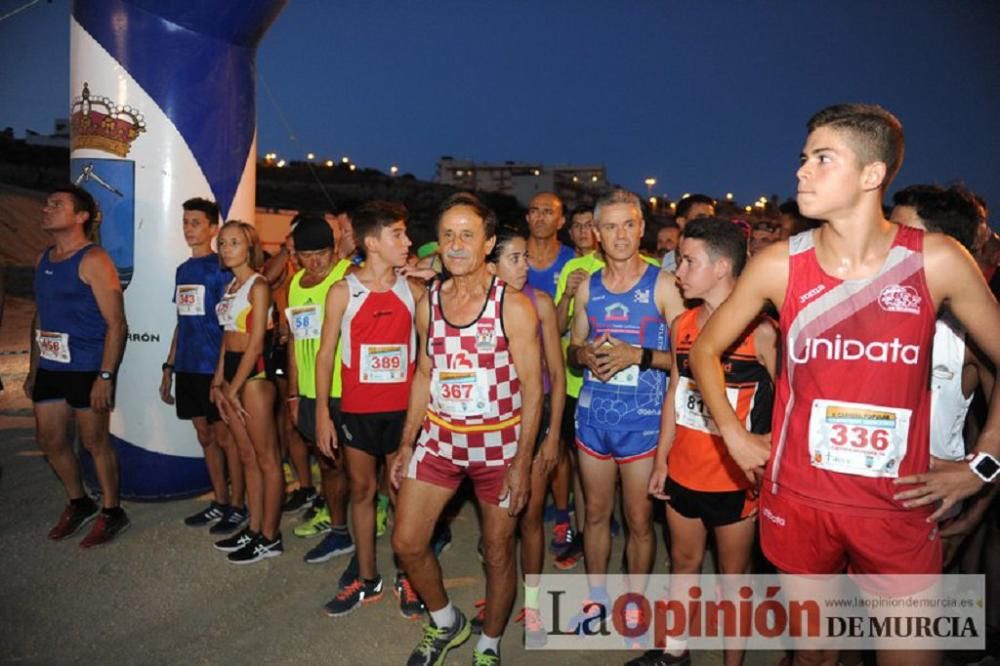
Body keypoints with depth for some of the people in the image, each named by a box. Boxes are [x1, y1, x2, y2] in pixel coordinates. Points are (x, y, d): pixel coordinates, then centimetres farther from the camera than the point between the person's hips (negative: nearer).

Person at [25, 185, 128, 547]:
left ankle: (112, 513, 19)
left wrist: (106, 376, -21)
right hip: (50, 368, 8)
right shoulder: (43, 260, 12)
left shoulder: (92, 260, -12)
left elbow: (116, 323, -16)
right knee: (50, 440, 14)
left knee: (95, 441, 3)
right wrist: (33, 370, 17)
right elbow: (40, 318, 19)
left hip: (87, 370, -8)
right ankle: (79, 503, 33)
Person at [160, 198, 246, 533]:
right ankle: (220, 502, 25)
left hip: (214, 367, -7)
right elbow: (181, 323, 18)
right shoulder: (183, 270, 13)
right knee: (205, 435, 13)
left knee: (225, 435, 1)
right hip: (188, 367, 7)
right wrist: (169, 367, 16)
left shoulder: (222, 268, -9)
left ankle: (237, 506, 13)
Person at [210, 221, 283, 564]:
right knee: (247, 455, 14)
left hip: (254, 372, -9)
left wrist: (234, 388, -13)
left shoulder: (258, 285, -10)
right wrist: (218, 382, 12)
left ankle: (270, 537, 9)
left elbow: (255, 344, -14)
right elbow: (227, 337, 17)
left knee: (266, 458, 0)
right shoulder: (231, 286, 15)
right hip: (231, 370, 9)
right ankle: (254, 528, 24)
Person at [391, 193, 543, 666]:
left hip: (498, 443, -4)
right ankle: (446, 623, 34)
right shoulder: (427, 303, 2)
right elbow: (423, 376, 10)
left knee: (497, 554, 9)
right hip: (439, 439, 5)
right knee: (406, 543, 7)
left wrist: (522, 462, -14)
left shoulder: (513, 306, -12)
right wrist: (406, 445, 8)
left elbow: (532, 387, -11)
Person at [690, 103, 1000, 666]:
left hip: (899, 503, 0)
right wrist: (735, 437, 0)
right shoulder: (779, 265, -6)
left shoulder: (937, 261, -8)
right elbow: (706, 349, 6)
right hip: (798, 498, 1)